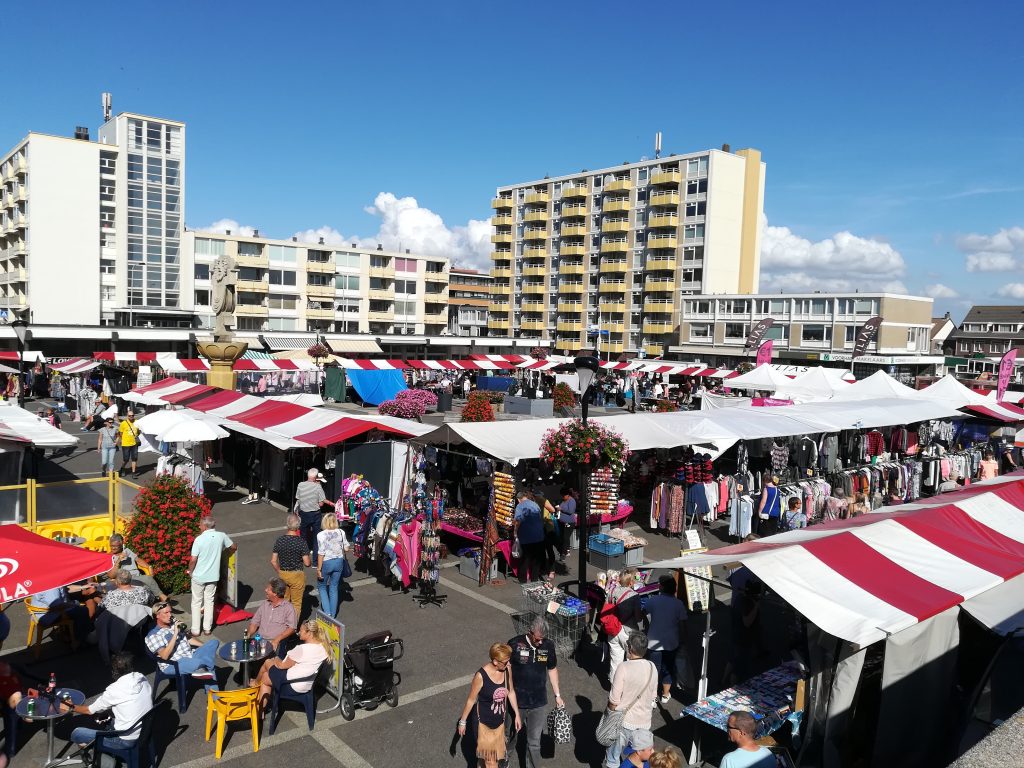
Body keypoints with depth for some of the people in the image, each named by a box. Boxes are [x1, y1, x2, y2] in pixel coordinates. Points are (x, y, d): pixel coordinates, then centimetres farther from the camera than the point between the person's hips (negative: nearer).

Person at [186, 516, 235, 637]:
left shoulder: (199, 539, -19)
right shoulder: (222, 536, -7)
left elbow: (193, 560, -17)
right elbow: (233, 547, 9)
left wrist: (190, 571, 1)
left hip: (198, 576, -3)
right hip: (213, 576, 3)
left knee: (196, 603, 11)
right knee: (209, 601, 16)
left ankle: (195, 630, 16)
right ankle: (207, 629, 20)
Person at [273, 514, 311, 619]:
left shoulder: (279, 540, -6)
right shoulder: (301, 542, -18)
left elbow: (273, 561, -2)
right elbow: (307, 563, -16)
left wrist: (280, 572, 13)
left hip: (283, 574, 4)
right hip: (297, 575, -4)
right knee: (296, 603, 12)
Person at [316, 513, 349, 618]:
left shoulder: (321, 535, -18)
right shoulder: (341, 532, -7)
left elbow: (321, 553, -17)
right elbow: (346, 549, -1)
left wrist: (319, 569, -9)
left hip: (326, 563, -4)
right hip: (339, 562, 4)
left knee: (322, 587, 17)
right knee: (334, 588, 17)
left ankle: (327, 612, 6)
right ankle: (333, 615, 24)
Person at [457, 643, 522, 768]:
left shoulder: (507, 670, -11)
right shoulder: (481, 675, -26)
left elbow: (511, 692, 5)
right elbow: (471, 699, -14)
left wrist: (517, 714, 9)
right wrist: (462, 721, -5)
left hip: (500, 722, 5)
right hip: (484, 723, -5)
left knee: (495, 756, 20)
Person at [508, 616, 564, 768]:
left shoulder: (548, 645, -9)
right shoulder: (515, 644, -20)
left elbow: (552, 669, 7)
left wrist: (558, 695, 9)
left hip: (539, 704, 1)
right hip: (516, 702, -1)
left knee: (534, 742, 5)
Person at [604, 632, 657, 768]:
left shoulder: (624, 667, -22)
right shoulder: (652, 668, -5)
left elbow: (614, 700, -18)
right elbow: (653, 696, 8)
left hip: (624, 722, -5)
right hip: (644, 722, 5)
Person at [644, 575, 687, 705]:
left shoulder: (652, 600, -12)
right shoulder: (679, 604, -10)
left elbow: (645, 616, 1)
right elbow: (682, 625, -5)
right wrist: (682, 640, 8)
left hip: (654, 642, -1)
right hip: (671, 642, 1)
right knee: (668, 667, 19)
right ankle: (666, 695, 31)